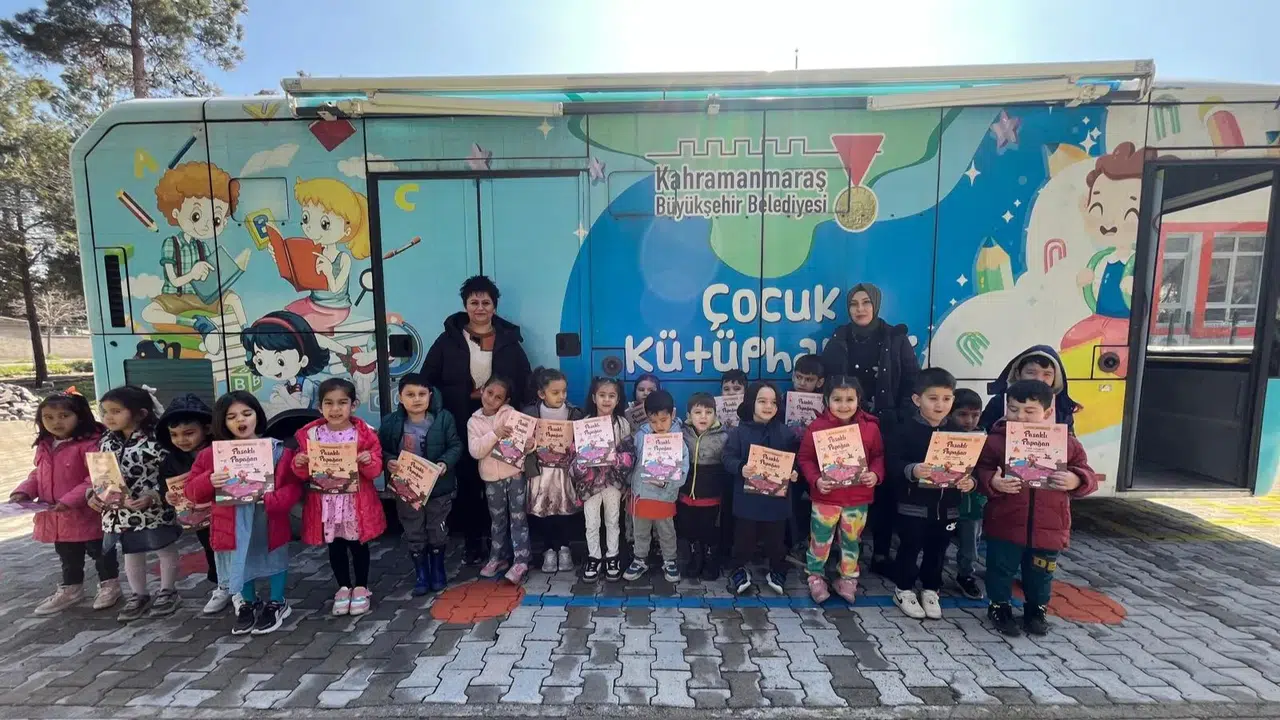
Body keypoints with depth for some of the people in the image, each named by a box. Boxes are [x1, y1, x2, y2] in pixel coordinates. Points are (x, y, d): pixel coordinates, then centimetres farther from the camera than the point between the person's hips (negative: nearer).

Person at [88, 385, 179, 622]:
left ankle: (168, 592, 27)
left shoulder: (154, 440, -18)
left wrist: (152, 497, -26)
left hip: (154, 510, -6)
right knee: (131, 553, 19)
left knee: (165, 550, 9)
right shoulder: (106, 441, 3)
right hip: (119, 511, 6)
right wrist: (94, 495, -3)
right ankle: (138, 596, 35)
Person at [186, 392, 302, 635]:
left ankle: (276, 604, 34)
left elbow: (294, 486, -10)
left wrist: (271, 500, -26)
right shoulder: (211, 454, -3)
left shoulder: (278, 450, -10)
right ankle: (248, 604, 43)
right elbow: (191, 490, 1)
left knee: (274, 559, 14)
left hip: (269, 521, -2)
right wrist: (209, 482, -20)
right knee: (241, 563, 20)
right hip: (233, 525, 3)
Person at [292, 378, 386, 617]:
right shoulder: (310, 434, -3)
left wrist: (369, 460, -28)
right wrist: (299, 464, -18)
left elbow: (375, 470, -7)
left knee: (358, 544, 12)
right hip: (326, 501, 2)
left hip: (357, 500, -2)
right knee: (335, 546, 16)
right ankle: (344, 588, 35)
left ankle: (361, 588, 30)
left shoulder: (364, 433, -9)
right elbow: (305, 473, 3)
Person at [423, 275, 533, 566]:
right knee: (467, 483, 6)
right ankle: (472, 539, 22)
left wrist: (509, 405, -6)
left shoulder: (509, 340, 6)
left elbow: (524, 382, 6)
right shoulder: (449, 340, 4)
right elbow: (429, 379, 4)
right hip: (461, 426, 0)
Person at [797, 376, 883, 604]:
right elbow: (805, 458, -7)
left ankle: (848, 579, 37)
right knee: (820, 540, 10)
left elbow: (878, 456, 5)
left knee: (851, 541, 19)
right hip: (826, 496, -2)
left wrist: (875, 474, -14)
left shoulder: (870, 427, -5)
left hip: (858, 498, 2)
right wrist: (816, 480, -20)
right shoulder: (817, 426, -12)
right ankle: (816, 577, 30)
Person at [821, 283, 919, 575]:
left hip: (887, 428, 0)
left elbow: (912, 384, 1)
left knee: (885, 490, 7)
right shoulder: (838, 341, 4)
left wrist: (903, 420, -8)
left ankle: (881, 554, 21)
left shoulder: (896, 339, 1)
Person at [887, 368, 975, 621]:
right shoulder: (906, 430, -10)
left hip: (947, 505, 4)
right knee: (910, 548, 7)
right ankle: (904, 590, 24)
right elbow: (892, 464, -15)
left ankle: (930, 590, 33)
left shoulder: (957, 432, 4)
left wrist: (970, 481, -13)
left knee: (937, 550, 16)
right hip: (913, 504, -4)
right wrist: (911, 470, -34)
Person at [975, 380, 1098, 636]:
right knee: (1002, 569, 12)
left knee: (1040, 574, 21)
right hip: (1005, 524, -2)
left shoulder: (1066, 442, -2)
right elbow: (980, 471, -7)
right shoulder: (996, 440, -9)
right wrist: (993, 482, -27)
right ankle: (1000, 606, 32)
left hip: (1048, 526, 2)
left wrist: (1075, 480, -21)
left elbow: (1087, 476, 1)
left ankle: (1036, 609, 42)